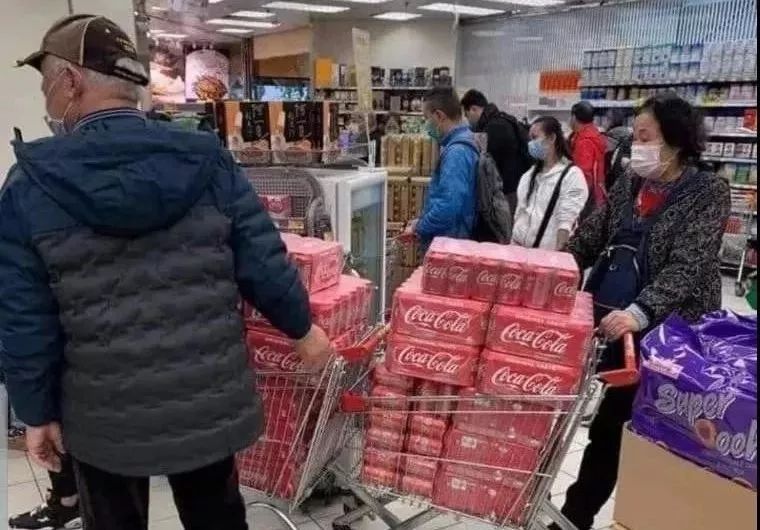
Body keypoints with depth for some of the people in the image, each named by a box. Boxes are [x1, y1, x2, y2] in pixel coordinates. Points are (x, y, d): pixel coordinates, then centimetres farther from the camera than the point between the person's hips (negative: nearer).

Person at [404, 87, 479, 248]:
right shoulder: (459, 145, 11)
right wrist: (422, 221, 13)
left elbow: (448, 206, -31)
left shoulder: (456, 152, -22)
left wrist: (419, 229, -16)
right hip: (451, 240, 9)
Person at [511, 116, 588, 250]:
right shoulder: (529, 175, 14)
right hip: (521, 249, 6)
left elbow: (566, 221, -13)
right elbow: (520, 214, 14)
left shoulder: (572, 174, -7)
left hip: (548, 253, -6)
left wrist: (558, 253, -17)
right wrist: (513, 244, 7)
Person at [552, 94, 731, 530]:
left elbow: (687, 265, -20)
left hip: (665, 333, -5)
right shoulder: (629, 182, 7)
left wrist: (639, 312, -34)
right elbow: (589, 238, 13)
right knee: (607, 422, 14)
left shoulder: (709, 192, -9)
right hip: (610, 322, 5)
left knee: (613, 426, 5)